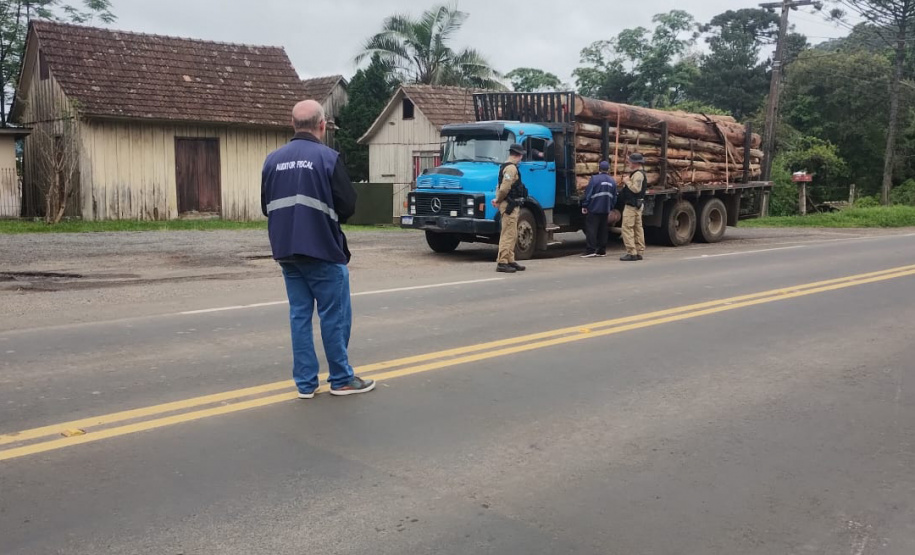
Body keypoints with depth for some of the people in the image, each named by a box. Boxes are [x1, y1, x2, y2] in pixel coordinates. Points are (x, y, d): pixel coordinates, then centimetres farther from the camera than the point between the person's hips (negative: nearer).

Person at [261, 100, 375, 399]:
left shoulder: (273, 159, 6)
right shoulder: (327, 157, -10)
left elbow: (266, 207, 11)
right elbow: (347, 206, -11)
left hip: (287, 252, 6)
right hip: (323, 250, -6)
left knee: (300, 315, 11)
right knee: (335, 315, 5)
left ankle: (305, 383, 15)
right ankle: (341, 379, 14)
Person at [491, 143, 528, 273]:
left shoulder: (506, 167, 17)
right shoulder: (512, 168, -16)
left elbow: (501, 186, 18)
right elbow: (504, 188, -23)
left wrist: (498, 199, 4)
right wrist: (498, 200, -8)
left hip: (512, 206, 10)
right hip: (510, 206, -10)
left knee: (512, 235, 15)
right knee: (508, 235, -9)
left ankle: (510, 260, 22)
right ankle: (502, 263, -7)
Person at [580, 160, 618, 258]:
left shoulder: (594, 179, -10)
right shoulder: (612, 181, 9)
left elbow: (588, 194, -12)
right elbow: (614, 197, 16)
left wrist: (584, 206, -4)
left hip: (594, 209, -6)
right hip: (606, 210, 6)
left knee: (591, 229, -5)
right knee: (603, 230, 11)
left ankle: (591, 250, -11)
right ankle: (602, 250, 14)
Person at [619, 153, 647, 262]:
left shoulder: (638, 174, -16)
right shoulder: (640, 173, 18)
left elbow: (636, 188, -26)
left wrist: (627, 181, -16)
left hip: (632, 205, -11)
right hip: (638, 204, 11)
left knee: (627, 228, -11)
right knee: (638, 228, 12)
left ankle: (631, 253, -15)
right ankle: (639, 252, 17)